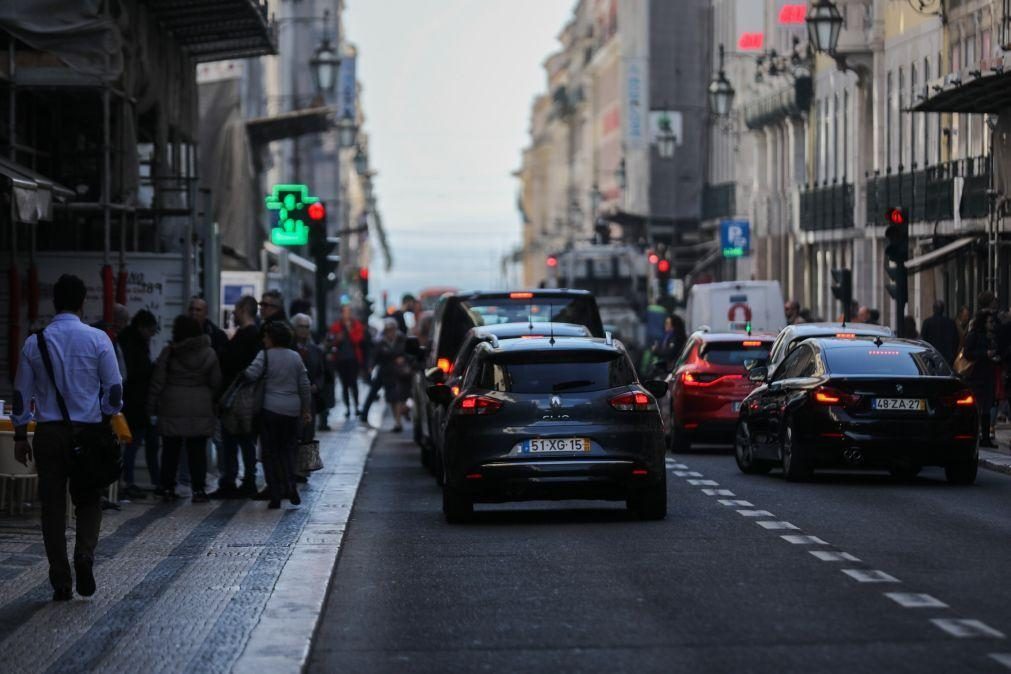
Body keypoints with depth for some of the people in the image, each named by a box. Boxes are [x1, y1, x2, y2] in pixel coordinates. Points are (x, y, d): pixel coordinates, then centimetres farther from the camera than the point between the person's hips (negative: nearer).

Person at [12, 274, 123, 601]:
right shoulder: (97, 340, -3)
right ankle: (84, 555, -13)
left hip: (48, 433, 1)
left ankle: (61, 583, 6)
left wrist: (20, 438, 12)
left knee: (52, 506, 7)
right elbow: (114, 390, -2)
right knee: (88, 500, 13)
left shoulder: (34, 343, 2)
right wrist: (108, 426, 12)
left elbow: (22, 394, 5)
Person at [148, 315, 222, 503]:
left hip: (172, 409, -1)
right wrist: (211, 401, 17)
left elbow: (158, 382, -5)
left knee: (170, 450, 8)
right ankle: (198, 490, 1)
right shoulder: (209, 354, 0)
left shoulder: (169, 353, -6)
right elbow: (216, 383, 4)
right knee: (197, 451, 4)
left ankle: (168, 489, 10)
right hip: (201, 410, 1)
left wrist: (152, 406, 2)